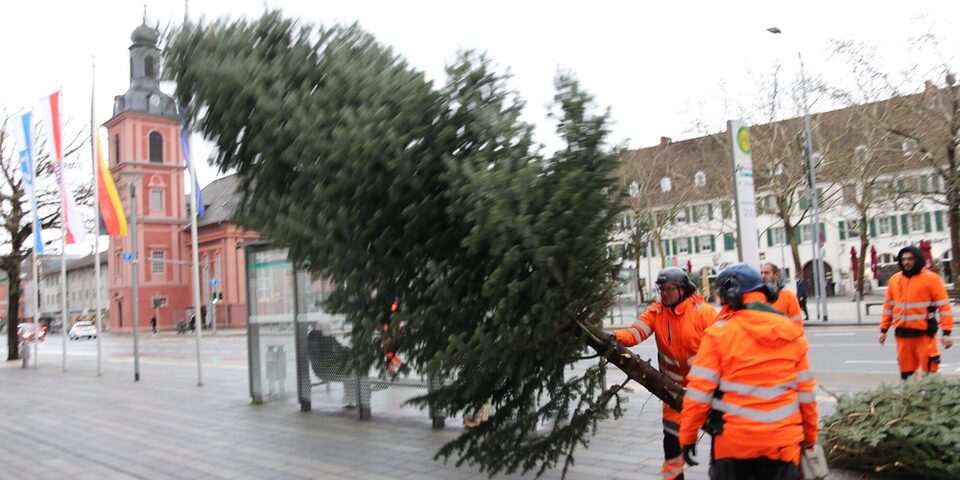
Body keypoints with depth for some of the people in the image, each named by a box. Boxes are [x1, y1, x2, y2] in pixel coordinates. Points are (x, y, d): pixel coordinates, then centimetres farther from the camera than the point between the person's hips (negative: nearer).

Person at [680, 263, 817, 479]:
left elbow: (699, 390, -10)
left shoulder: (719, 332, -10)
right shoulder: (792, 331, 2)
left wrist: (687, 436, -2)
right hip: (783, 443, 3)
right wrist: (810, 437, 19)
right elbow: (805, 390, 7)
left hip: (733, 441, -3)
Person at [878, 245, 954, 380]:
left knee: (929, 370, -3)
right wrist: (883, 330, 13)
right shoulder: (894, 279, 9)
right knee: (906, 372, 9)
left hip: (924, 334, -4)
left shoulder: (931, 278, -5)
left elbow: (944, 306, -6)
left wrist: (946, 332, -12)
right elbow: (888, 306, 15)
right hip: (902, 334, 4)